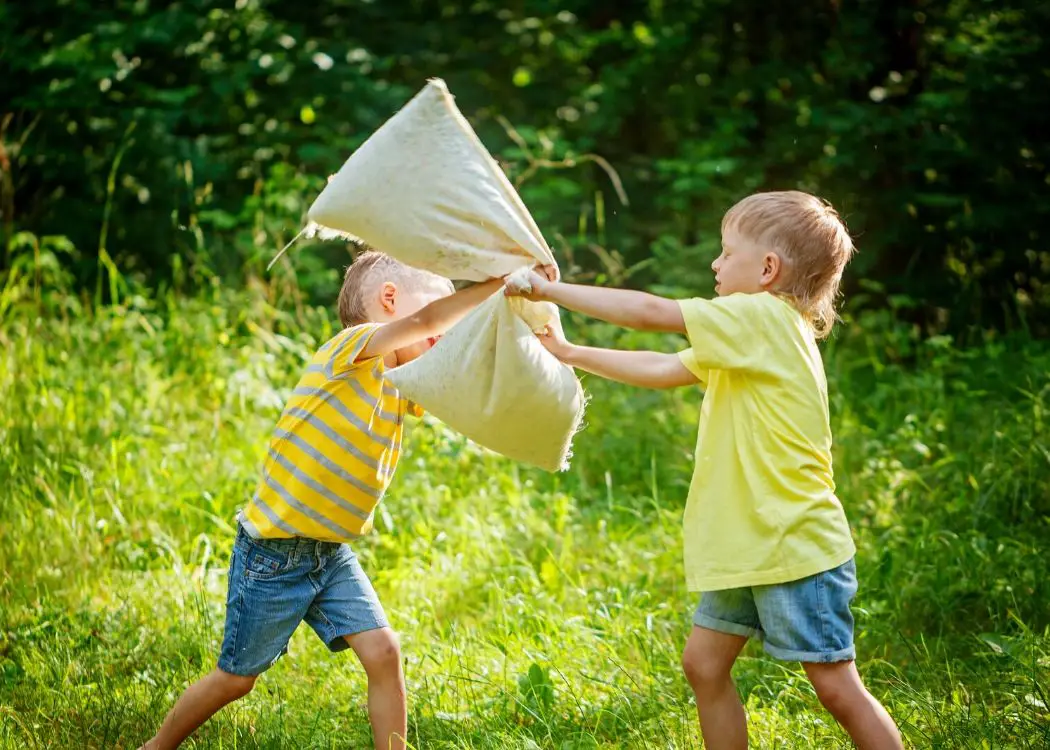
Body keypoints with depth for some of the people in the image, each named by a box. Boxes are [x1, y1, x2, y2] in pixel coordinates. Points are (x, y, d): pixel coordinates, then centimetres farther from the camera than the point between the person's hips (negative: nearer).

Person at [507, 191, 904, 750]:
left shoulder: (764, 317, -15)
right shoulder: (747, 337, 15)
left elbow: (651, 312, -18)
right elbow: (660, 369, 20)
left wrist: (549, 289, -10)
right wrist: (568, 354, 20)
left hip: (795, 549, -10)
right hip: (746, 551, 10)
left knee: (836, 687, -6)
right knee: (703, 663, 12)